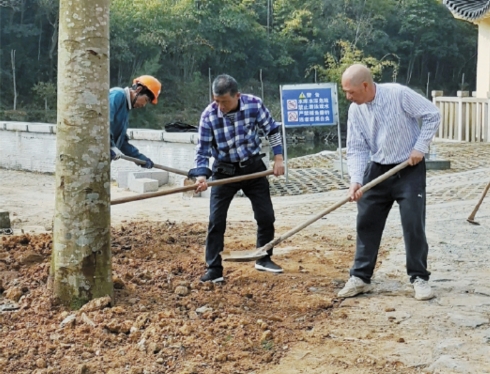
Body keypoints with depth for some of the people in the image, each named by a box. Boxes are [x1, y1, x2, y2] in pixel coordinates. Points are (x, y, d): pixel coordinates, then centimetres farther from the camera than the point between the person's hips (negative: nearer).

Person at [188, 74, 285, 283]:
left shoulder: (254, 105, -17)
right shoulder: (209, 115, -19)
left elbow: (272, 130, -1)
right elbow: (202, 150, -13)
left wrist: (278, 158, -4)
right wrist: (202, 175, -27)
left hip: (253, 167, 2)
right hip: (225, 171, -1)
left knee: (266, 216, 7)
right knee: (216, 220, -6)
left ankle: (264, 259, 28)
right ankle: (214, 269, 3)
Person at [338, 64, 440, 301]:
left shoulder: (399, 94, -19)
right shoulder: (355, 110, -5)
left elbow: (432, 115, -11)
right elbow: (356, 148, -5)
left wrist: (420, 147, -15)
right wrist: (356, 180, -18)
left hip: (409, 170, -4)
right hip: (377, 170, 5)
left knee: (413, 225, -3)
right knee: (367, 223, 5)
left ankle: (419, 277, 11)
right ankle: (360, 277, 16)